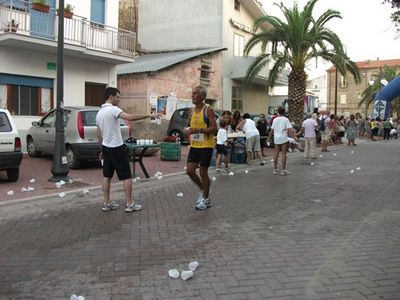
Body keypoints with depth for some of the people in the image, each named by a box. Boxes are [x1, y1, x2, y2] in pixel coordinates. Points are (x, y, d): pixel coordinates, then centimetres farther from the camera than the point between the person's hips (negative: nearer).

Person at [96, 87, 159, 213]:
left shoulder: (99, 113, 10)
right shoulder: (112, 109, -16)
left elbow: (99, 135, 16)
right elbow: (130, 117, -33)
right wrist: (149, 115, -30)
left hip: (106, 147, 9)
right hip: (117, 148, -8)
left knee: (107, 176, 12)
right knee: (127, 176, -1)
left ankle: (106, 203, 15)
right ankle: (129, 204, 3)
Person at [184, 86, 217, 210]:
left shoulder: (208, 109, -10)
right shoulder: (193, 110, 10)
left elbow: (214, 129, -17)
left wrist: (198, 130, -24)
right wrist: (188, 130, 1)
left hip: (206, 146, -6)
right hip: (194, 145, 6)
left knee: (203, 172, 2)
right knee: (190, 171, 2)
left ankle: (206, 199, 19)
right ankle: (203, 190, 27)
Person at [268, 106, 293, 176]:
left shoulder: (275, 120, 6)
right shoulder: (286, 119, -5)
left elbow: (272, 130, 9)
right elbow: (289, 129, -14)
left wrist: (269, 137, 20)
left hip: (276, 139, 3)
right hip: (284, 139, -3)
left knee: (276, 154, 10)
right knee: (283, 154, 1)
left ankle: (275, 169, 16)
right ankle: (283, 170, 4)